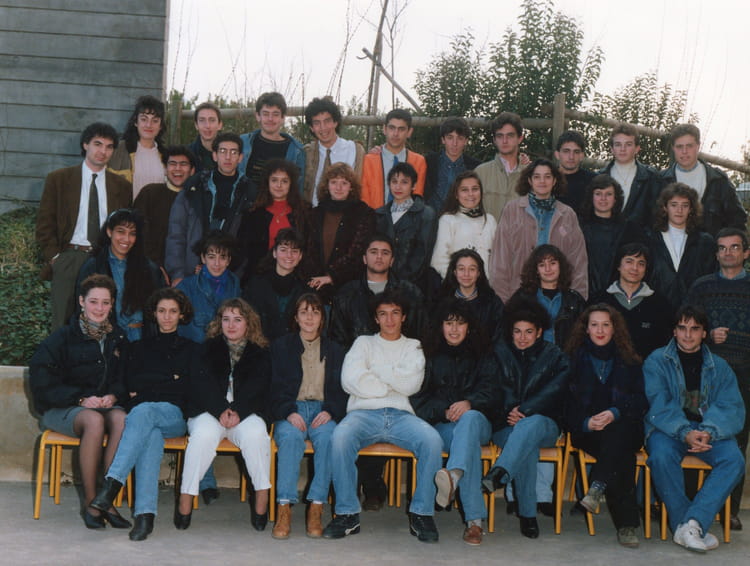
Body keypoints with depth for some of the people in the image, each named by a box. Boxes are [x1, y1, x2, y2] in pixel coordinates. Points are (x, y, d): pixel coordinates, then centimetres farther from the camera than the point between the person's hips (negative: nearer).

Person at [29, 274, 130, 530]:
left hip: (106, 405, 3)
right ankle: (90, 502, -29)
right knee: (94, 420, -37)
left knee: (122, 420, -34)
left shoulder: (118, 339, 11)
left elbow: (126, 378, 14)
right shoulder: (61, 339, 0)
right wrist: (81, 399, -15)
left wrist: (114, 396, -9)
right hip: (62, 409, -3)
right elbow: (42, 384, -4)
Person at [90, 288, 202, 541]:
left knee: (143, 412, -38)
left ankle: (112, 483, -50)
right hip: (141, 412, 1)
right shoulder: (139, 348, 28)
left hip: (174, 415, -1)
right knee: (151, 434, -38)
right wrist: (172, 379, 5)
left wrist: (145, 387, 6)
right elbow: (128, 385, 12)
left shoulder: (190, 349, 25)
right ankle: (145, 513, -53)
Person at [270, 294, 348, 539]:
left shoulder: (334, 350, 20)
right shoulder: (281, 346, 16)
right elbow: (276, 387, 5)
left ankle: (316, 508, -35)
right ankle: (284, 508, -40)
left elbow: (341, 390, 12)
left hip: (322, 411, 1)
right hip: (291, 410, -1)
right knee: (290, 436, -36)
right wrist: (289, 413, -13)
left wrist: (330, 412, -9)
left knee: (327, 435, -34)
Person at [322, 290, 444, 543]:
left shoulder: (413, 347, 23)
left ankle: (421, 514, -19)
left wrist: (376, 369, 5)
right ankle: (348, 514, -25)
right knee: (340, 437, -35)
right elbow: (349, 380, 2)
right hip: (364, 412, -1)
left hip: (401, 415, 1)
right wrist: (391, 386, 3)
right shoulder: (363, 343, 22)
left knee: (432, 440, -31)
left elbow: (411, 385, 2)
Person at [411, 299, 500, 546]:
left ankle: (454, 475, -66)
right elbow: (419, 399, 8)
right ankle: (474, 520, -47)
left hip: (477, 422, 0)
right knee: (469, 442, -36)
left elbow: (491, 394, 2)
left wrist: (469, 403, -20)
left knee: (470, 417, -38)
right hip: (441, 426, 0)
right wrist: (445, 412, -11)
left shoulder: (482, 357, 17)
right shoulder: (430, 357, 18)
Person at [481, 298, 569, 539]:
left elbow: (553, 392, -6)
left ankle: (499, 474, -57)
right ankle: (528, 514, -36)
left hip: (544, 424, 0)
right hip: (506, 426, 1)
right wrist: (509, 411, -13)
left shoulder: (555, 357, 10)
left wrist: (524, 411, -20)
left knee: (532, 423, -39)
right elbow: (497, 390, 8)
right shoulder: (500, 352, 15)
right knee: (528, 445, -36)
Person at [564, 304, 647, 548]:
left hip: (624, 428, 1)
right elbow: (566, 401, 6)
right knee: (621, 454, -33)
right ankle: (626, 523, -38)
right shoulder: (575, 358, 13)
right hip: (586, 432, -1)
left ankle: (597, 488, -47)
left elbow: (640, 402, 5)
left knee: (618, 434, -38)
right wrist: (586, 422, -14)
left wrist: (615, 414, -15)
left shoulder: (629, 361, 14)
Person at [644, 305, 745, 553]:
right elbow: (659, 404, -8)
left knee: (734, 459, -28)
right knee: (661, 456, -35)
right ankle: (682, 524, -24)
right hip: (669, 428, -2)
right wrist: (685, 433, -25)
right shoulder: (657, 361, 7)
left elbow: (732, 408, 0)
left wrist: (708, 432, -21)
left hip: (709, 431, 2)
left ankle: (691, 524, -33)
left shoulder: (719, 367, 14)